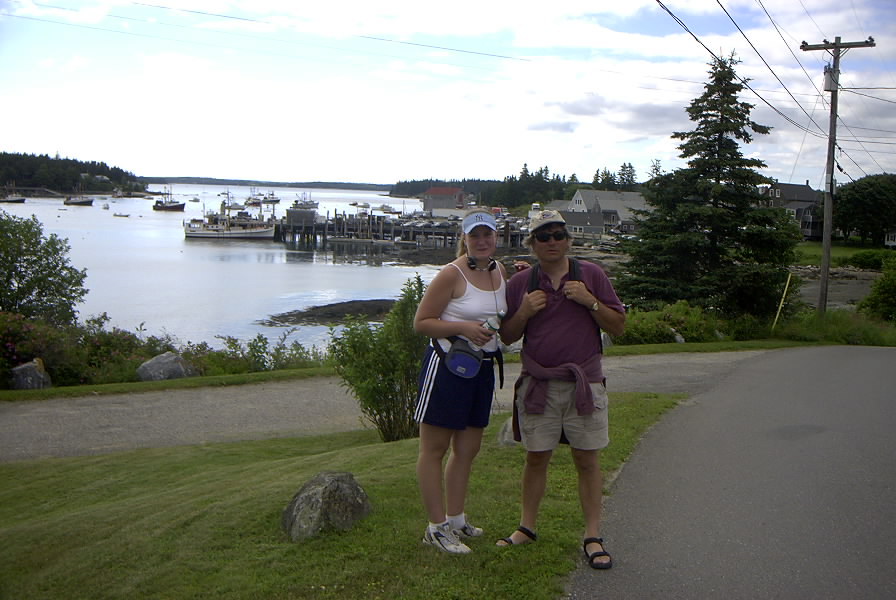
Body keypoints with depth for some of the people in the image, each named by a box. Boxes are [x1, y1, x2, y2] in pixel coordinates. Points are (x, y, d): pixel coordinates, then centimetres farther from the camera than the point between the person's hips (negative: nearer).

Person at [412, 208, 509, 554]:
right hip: (447, 365, -7)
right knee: (435, 447, 1)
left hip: (483, 369, 8)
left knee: (468, 448, 14)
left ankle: (455, 520, 27)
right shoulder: (452, 274, -12)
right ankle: (437, 527, 10)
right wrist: (463, 327, -22)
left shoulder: (501, 272, 9)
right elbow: (421, 323, -12)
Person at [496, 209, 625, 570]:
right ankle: (526, 528, 21)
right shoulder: (519, 283, 7)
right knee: (536, 458, 7)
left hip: (584, 383, -1)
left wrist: (589, 301, -11)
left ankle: (592, 537, 10)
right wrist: (524, 313, -8)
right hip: (538, 384, 1)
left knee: (587, 460, 2)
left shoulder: (591, 275, 4)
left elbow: (618, 326, 4)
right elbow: (506, 337, 10)